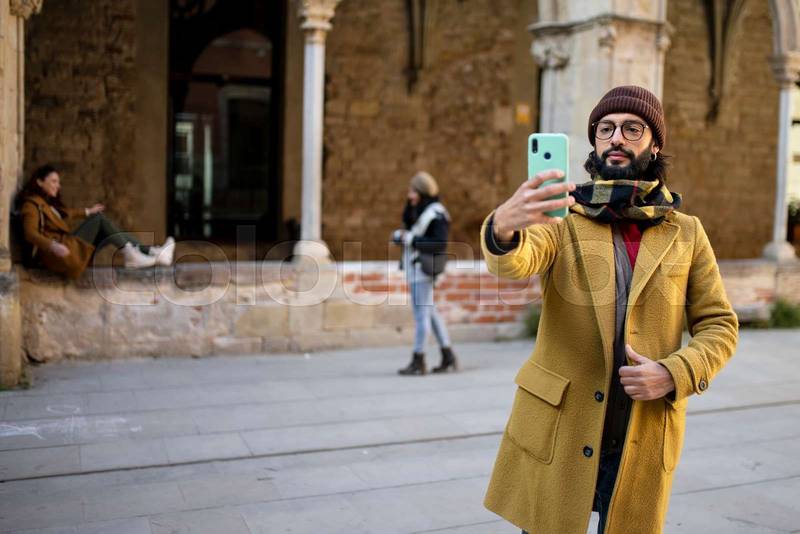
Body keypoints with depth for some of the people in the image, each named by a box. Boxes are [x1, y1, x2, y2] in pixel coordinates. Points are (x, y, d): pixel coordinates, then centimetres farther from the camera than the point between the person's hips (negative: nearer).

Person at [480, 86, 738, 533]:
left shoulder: (686, 232, 3)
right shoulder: (565, 218, -4)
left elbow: (719, 325, 5)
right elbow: (516, 262, -24)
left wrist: (674, 374, -13)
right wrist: (503, 229, -48)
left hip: (644, 441, 2)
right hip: (559, 433, -1)